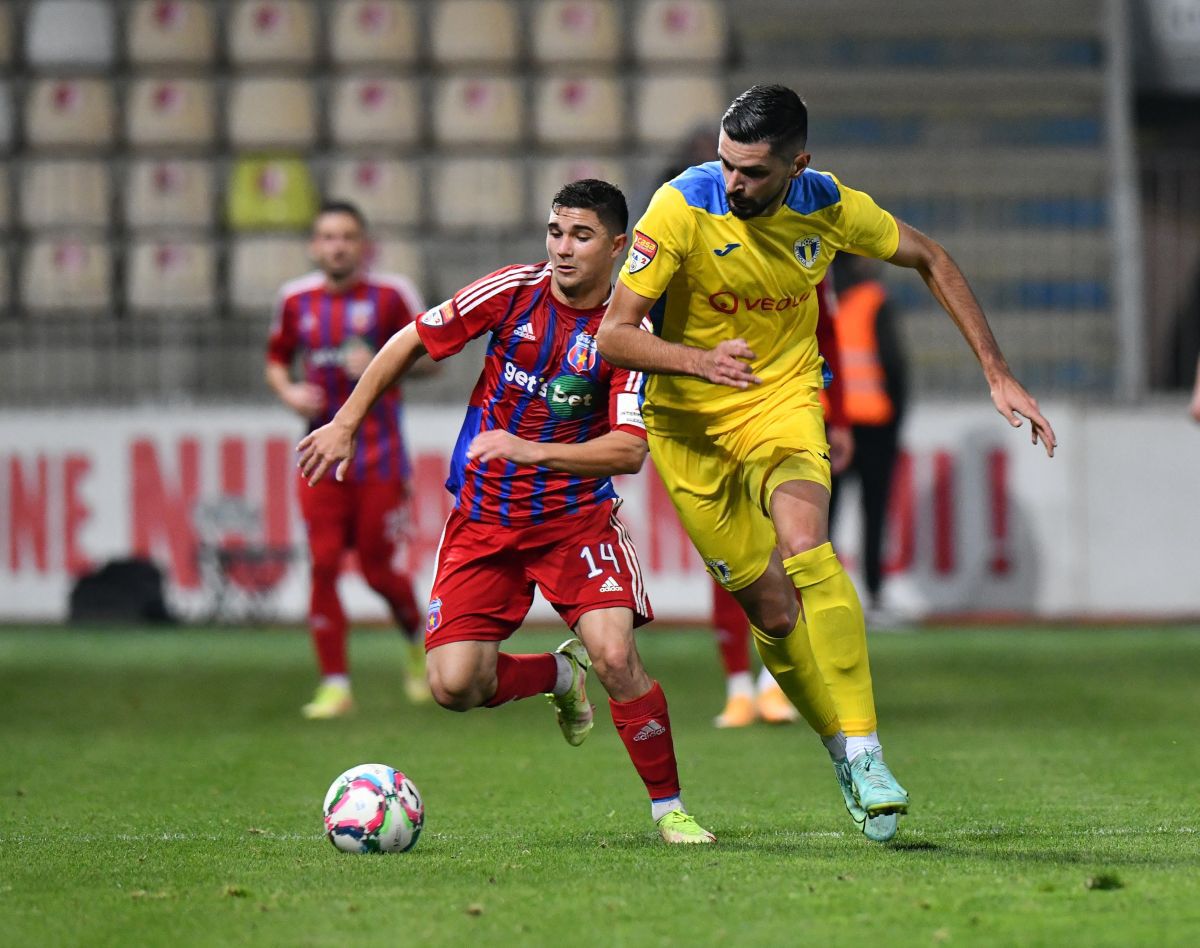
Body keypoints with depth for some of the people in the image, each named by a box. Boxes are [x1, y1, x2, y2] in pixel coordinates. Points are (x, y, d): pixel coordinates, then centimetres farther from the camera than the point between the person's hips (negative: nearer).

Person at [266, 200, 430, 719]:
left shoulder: (390, 295, -5)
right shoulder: (296, 300, 5)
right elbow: (276, 360, 19)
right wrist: (288, 392, -2)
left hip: (380, 458, -3)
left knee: (377, 570, 1)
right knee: (323, 566, -7)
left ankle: (418, 641, 32)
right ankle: (335, 685, -1)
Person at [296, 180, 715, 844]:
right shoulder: (513, 291, -8)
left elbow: (629, 450, -22)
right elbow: (412, 342, 4)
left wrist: (531, 451, -33)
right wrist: (345, 425, 3)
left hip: (577, 517, -2)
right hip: (483, 521, 2)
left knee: (615, 656, -23)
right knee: (455, 686, -10)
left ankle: (669, 808, -4)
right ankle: (559, 675, 24)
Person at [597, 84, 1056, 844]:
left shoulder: (829, 206, -12)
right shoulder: (683, 209, -20)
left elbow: (929, 259, 8)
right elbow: (614, 334, -19)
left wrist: (997, 374, 5)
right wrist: (698, 360, -39)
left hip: (783, 403, 0)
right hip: (690, 424, 0)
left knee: (803, 544, -29)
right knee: (774, 611, -4)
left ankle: (862, 750, -29)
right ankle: (846, 756, 18)